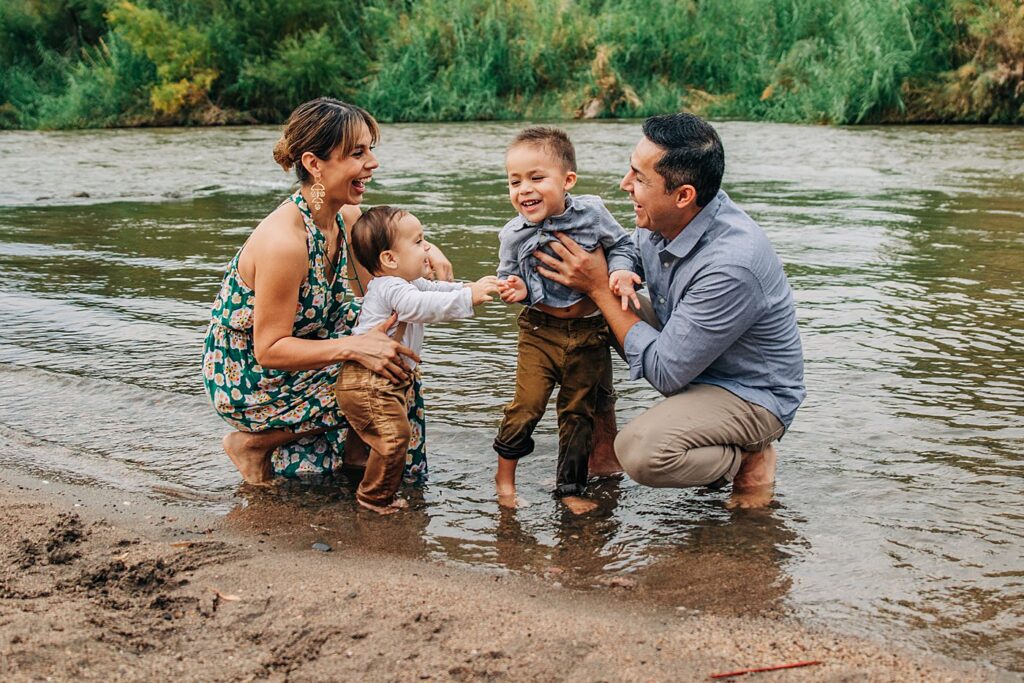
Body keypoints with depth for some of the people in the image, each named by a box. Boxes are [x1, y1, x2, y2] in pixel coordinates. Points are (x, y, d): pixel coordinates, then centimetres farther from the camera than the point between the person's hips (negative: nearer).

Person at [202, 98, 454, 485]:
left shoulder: (346, 217, -6)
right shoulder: (284, 242, -32)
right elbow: (269, 349, -28)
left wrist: (424, 251, -11)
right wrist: (353, 347, -37)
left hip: (291, 357, 8)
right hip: (246, 385, -8)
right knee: (385, 378, -11)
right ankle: (257, 444, -1)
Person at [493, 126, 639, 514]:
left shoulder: (591, 213, -10)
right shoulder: (514, 235, -7)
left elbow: (622, 245, 4)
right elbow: (509, 277, 7)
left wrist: (620, 271, -15)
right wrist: (516, 289, -14)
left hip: (589, 330, 1)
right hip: (541, 330, -1)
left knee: (579, 412, 10)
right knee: (528, 402, -10)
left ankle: (571, 488, 23)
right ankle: (505, 473, 13)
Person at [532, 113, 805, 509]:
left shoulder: (731, 265, -35)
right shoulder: (662, 220, -11)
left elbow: (664, 372, -27)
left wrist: (599, 289, -23)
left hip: (754, 396, -8)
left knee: (640, 453, -31)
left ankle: (751, 458, -1)